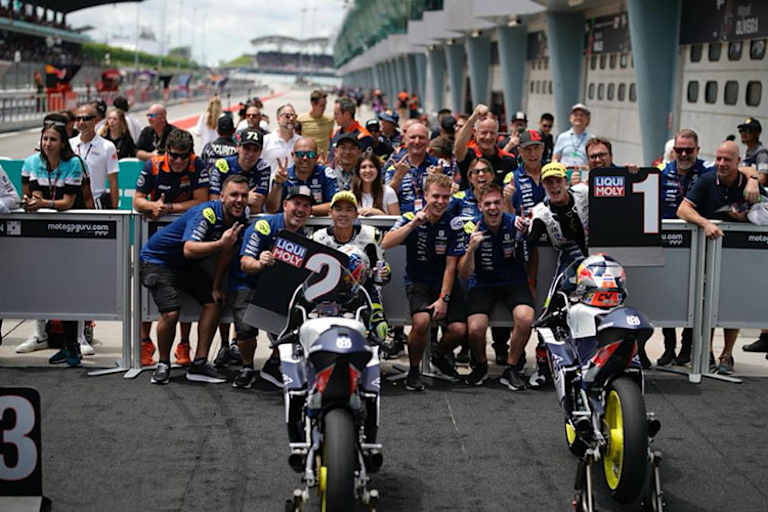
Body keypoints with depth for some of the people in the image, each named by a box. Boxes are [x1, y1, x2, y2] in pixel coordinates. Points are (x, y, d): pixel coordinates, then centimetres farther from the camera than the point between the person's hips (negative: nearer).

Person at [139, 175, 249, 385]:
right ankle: (163, 364, 2)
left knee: (213, 302, -9)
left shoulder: (240, 219, -5)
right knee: (170, 313, -21)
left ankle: (199, 363, -2)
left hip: (187, 265, 7)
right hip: (158, 259, -7)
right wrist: (221, 244, -49)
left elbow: (227, 251, 7)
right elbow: (189, 249, -39)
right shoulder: (206, 213, -28)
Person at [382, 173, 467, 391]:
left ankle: (439, 355, 18)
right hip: (418, 282, -2)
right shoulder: (411, 217, -4)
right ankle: (413, 371, -7)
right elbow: (386, 244, -19)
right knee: (421, 321, -30)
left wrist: (443, 299, -14)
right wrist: (413, 224, -26)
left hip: (446, 283, 2)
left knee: (459, 329, -17)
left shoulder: (454, 224, -4)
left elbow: (451, 265, -7)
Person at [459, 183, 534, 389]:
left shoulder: (516, 224, -8)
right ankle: (481, 365, 9)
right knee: (475, 329, -24)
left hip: (514, 282, 0)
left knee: (525, 318, -29)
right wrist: (471, 248, -26)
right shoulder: (472, 229, -8)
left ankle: (511, 369, -6)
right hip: (482, 284, 0)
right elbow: (464, 275, -11)